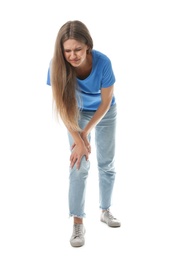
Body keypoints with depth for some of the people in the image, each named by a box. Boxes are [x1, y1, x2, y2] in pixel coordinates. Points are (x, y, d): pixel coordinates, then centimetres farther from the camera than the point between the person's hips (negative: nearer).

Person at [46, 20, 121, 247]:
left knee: (107, 163, 6)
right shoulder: (57, 65, -32)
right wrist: (78, 140, -27)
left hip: (105, 112, 1)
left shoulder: (102, 62, -34)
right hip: (78, 113, 0)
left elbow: (106, 102, -20)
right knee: (79, 165, -9)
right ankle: (78, 222, -4)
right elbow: (62, 106, -24)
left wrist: (86, 132, -21)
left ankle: (105, 211, 25)